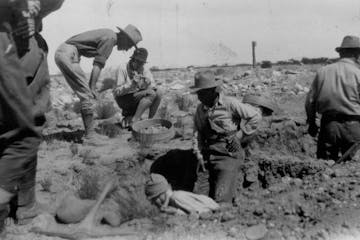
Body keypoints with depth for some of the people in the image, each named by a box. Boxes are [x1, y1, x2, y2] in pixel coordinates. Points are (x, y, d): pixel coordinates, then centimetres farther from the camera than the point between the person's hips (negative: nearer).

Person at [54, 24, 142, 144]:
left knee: (87, 95, 10)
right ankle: (89, 136, -4)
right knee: (87, 96, -9)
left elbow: (97, 65, 21)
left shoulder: (107, 35, 19)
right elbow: (98, 65, -13)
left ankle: (90, 133, 14)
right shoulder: (111, 37, -11)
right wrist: (92, 88, -8)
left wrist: (91, 88, 18)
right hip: (68, 55, -10)